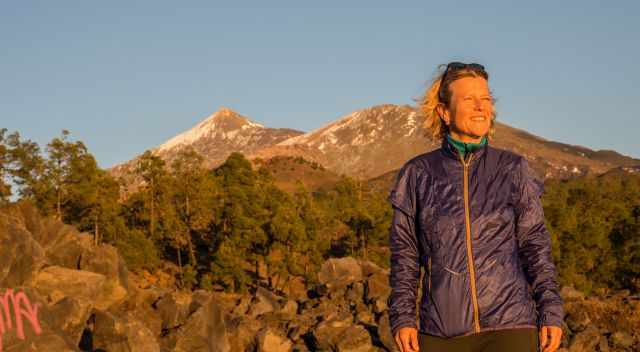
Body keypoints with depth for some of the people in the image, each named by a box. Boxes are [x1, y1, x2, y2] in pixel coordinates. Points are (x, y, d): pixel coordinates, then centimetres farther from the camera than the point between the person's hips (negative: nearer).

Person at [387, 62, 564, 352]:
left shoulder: (513, 169, 2)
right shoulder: (418, 173, 2)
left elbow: (535, 245, 4)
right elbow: (405, 253, 6)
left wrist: (552, 312, -4)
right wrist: (402, 319, -2)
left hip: (508, 327, -1)